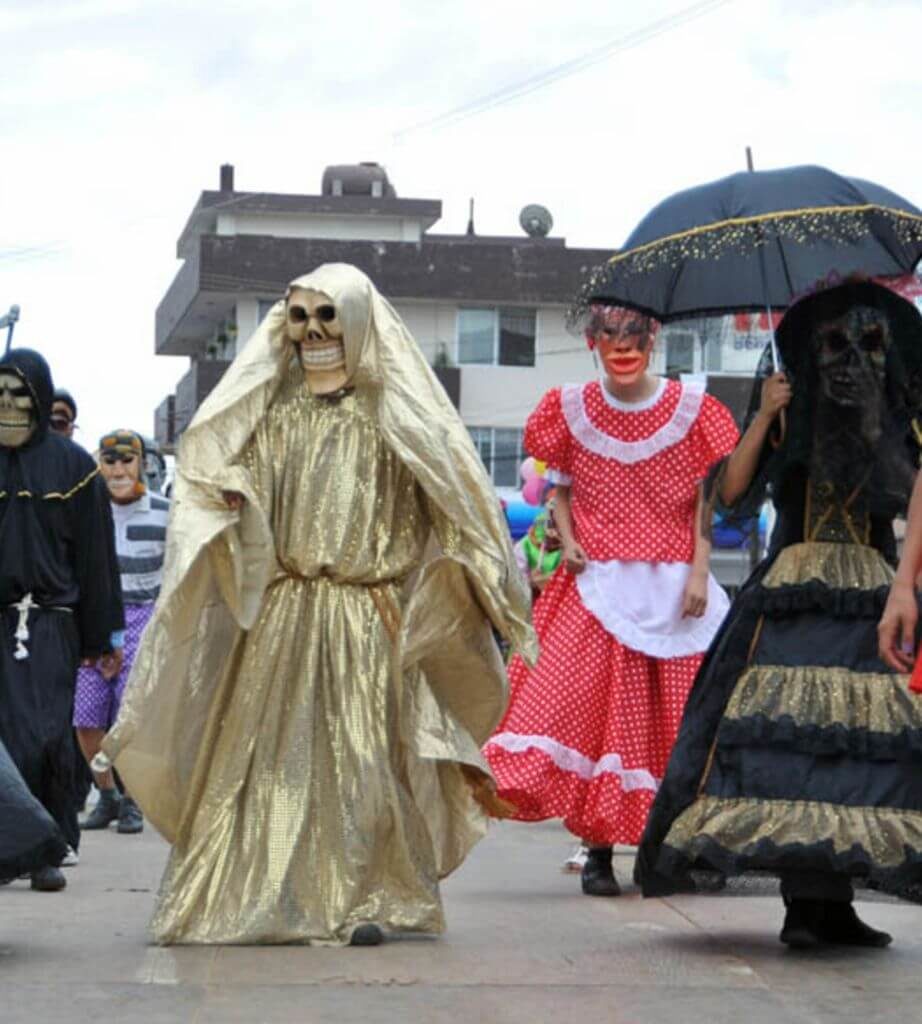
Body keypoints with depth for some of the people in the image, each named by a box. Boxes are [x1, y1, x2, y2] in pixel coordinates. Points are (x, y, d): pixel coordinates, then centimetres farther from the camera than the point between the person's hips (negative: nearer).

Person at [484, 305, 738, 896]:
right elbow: (561, 488, 13)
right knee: (591, 700, -8)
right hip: (597, 582, 1)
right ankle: (598, 852, -3)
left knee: (675, 709, 2)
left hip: (670, 584, -1)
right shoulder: (572, 409, 4)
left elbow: (706, 499, 2)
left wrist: (699, 571, -6)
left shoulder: (691, 408, 0)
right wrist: (567, 541, -4)